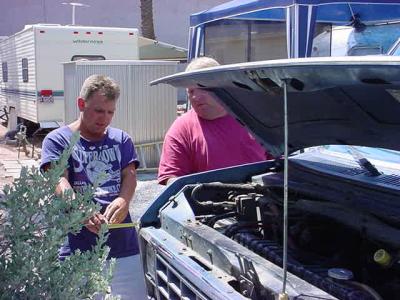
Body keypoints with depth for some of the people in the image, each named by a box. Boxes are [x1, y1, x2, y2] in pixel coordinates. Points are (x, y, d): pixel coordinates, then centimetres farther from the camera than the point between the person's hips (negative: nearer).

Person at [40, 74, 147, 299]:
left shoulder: (121, 139, 15)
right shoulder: (58, 140, 3)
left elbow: (130, 175, 2)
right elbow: (59, 182, -11)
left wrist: (123, 201, -21)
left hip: (124, 246, 4)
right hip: (77, 250, -3)